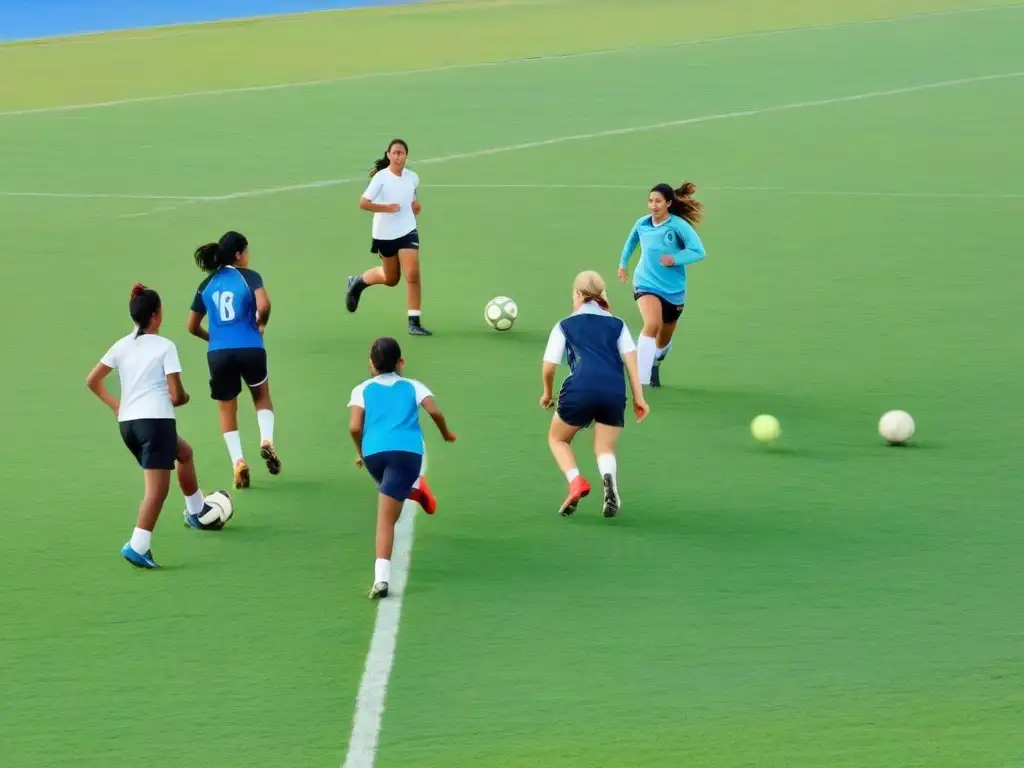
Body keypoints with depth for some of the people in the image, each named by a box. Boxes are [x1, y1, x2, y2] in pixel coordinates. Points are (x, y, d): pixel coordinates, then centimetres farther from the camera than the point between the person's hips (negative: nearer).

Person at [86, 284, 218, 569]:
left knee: (184, 452, 31)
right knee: (157, 489, -8)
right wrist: (183, 398, 13)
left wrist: (115, 406, 16)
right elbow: (176, 395, -9)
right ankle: (137, 546, -21)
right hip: (156, 420, -7)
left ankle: (196, 511, 41)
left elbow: (92, 381, 8)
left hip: (127, 422, 7)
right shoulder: (165, 346, -5)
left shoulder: (122, 345, 10)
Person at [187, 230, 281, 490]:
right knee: (262, 397, 25)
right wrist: (261, 324, 3)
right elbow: (263, 306, -18)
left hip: (218, 353, 2)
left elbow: (192, 326, 16)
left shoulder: (207, 284, 13)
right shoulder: (249, 277, 0)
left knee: (227, 409, 16)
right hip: (250, 349, -2)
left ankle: (238, 461, 3)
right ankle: (266, 440, 3)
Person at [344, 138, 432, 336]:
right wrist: (387, 207, -24)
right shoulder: (381, 177, -14)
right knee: (391, 279, 14)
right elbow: (363, 203, -18)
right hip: (385, 234, -3)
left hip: (407, 231, 3)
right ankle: (358, 282, 44)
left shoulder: (412, 177, 0)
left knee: (413, 275, -13)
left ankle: (414, 322, -8)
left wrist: (415, 203, 7)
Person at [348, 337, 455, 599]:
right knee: (386, 518, -5)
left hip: (374, 452, 3)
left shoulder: (363, 390, 16)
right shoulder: (412, 386, 18)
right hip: (407, 451, -2)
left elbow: (355, 427, 3)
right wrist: (446, 434, 22)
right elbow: (434, 411, 3)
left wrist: (361, 453, 20)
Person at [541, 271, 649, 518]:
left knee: (557, 438, 21)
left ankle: (576, 481, -6)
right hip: (614, 390, 2)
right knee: (605, 448, 14)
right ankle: (609, 479, -21)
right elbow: (630, 357, 9)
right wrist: (639, 397, 6)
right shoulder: (617, 324, 23)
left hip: (580, 388, -2)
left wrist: (547, 394, 30)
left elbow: (548, 367, 13)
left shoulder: (565, 325, 19)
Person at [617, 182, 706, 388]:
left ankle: (654, 366, 48)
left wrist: (675, 259, -26)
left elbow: (699, 251, -17)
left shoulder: (679, 226, -15)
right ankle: (640, 377, -29)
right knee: (653, 324, -28)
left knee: (664, 338, 16)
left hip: (674, 290, 1)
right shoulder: (641, 224, -4)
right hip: (646, 284, -1)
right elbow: (631, 241, 19)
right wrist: (623, 264, 24)